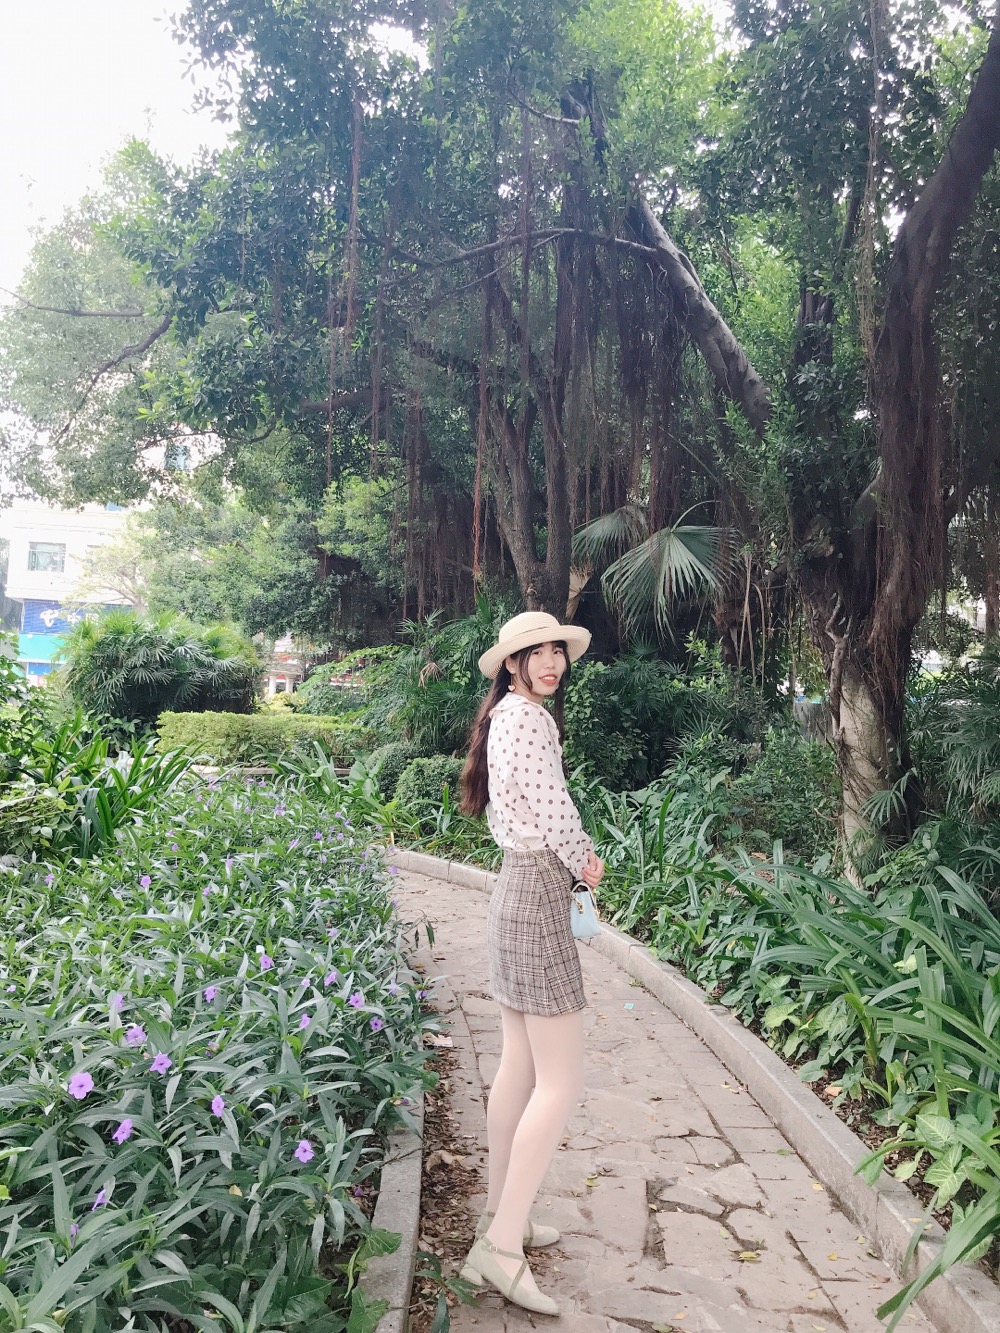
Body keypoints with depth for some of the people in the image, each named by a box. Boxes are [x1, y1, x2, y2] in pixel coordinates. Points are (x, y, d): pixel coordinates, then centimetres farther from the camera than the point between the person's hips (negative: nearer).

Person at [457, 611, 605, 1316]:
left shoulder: (505, 717, 16)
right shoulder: (525, 715, -14)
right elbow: (553, 808, -20)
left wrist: (576, 858, 6)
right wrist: (584, 862, -1)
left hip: (517, 887, 10)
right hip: (539, 894, -10)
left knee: (521, 1066, 17)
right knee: (561, 1082, -6)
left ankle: (501, 1212, 28)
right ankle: (502, 1247, -2)